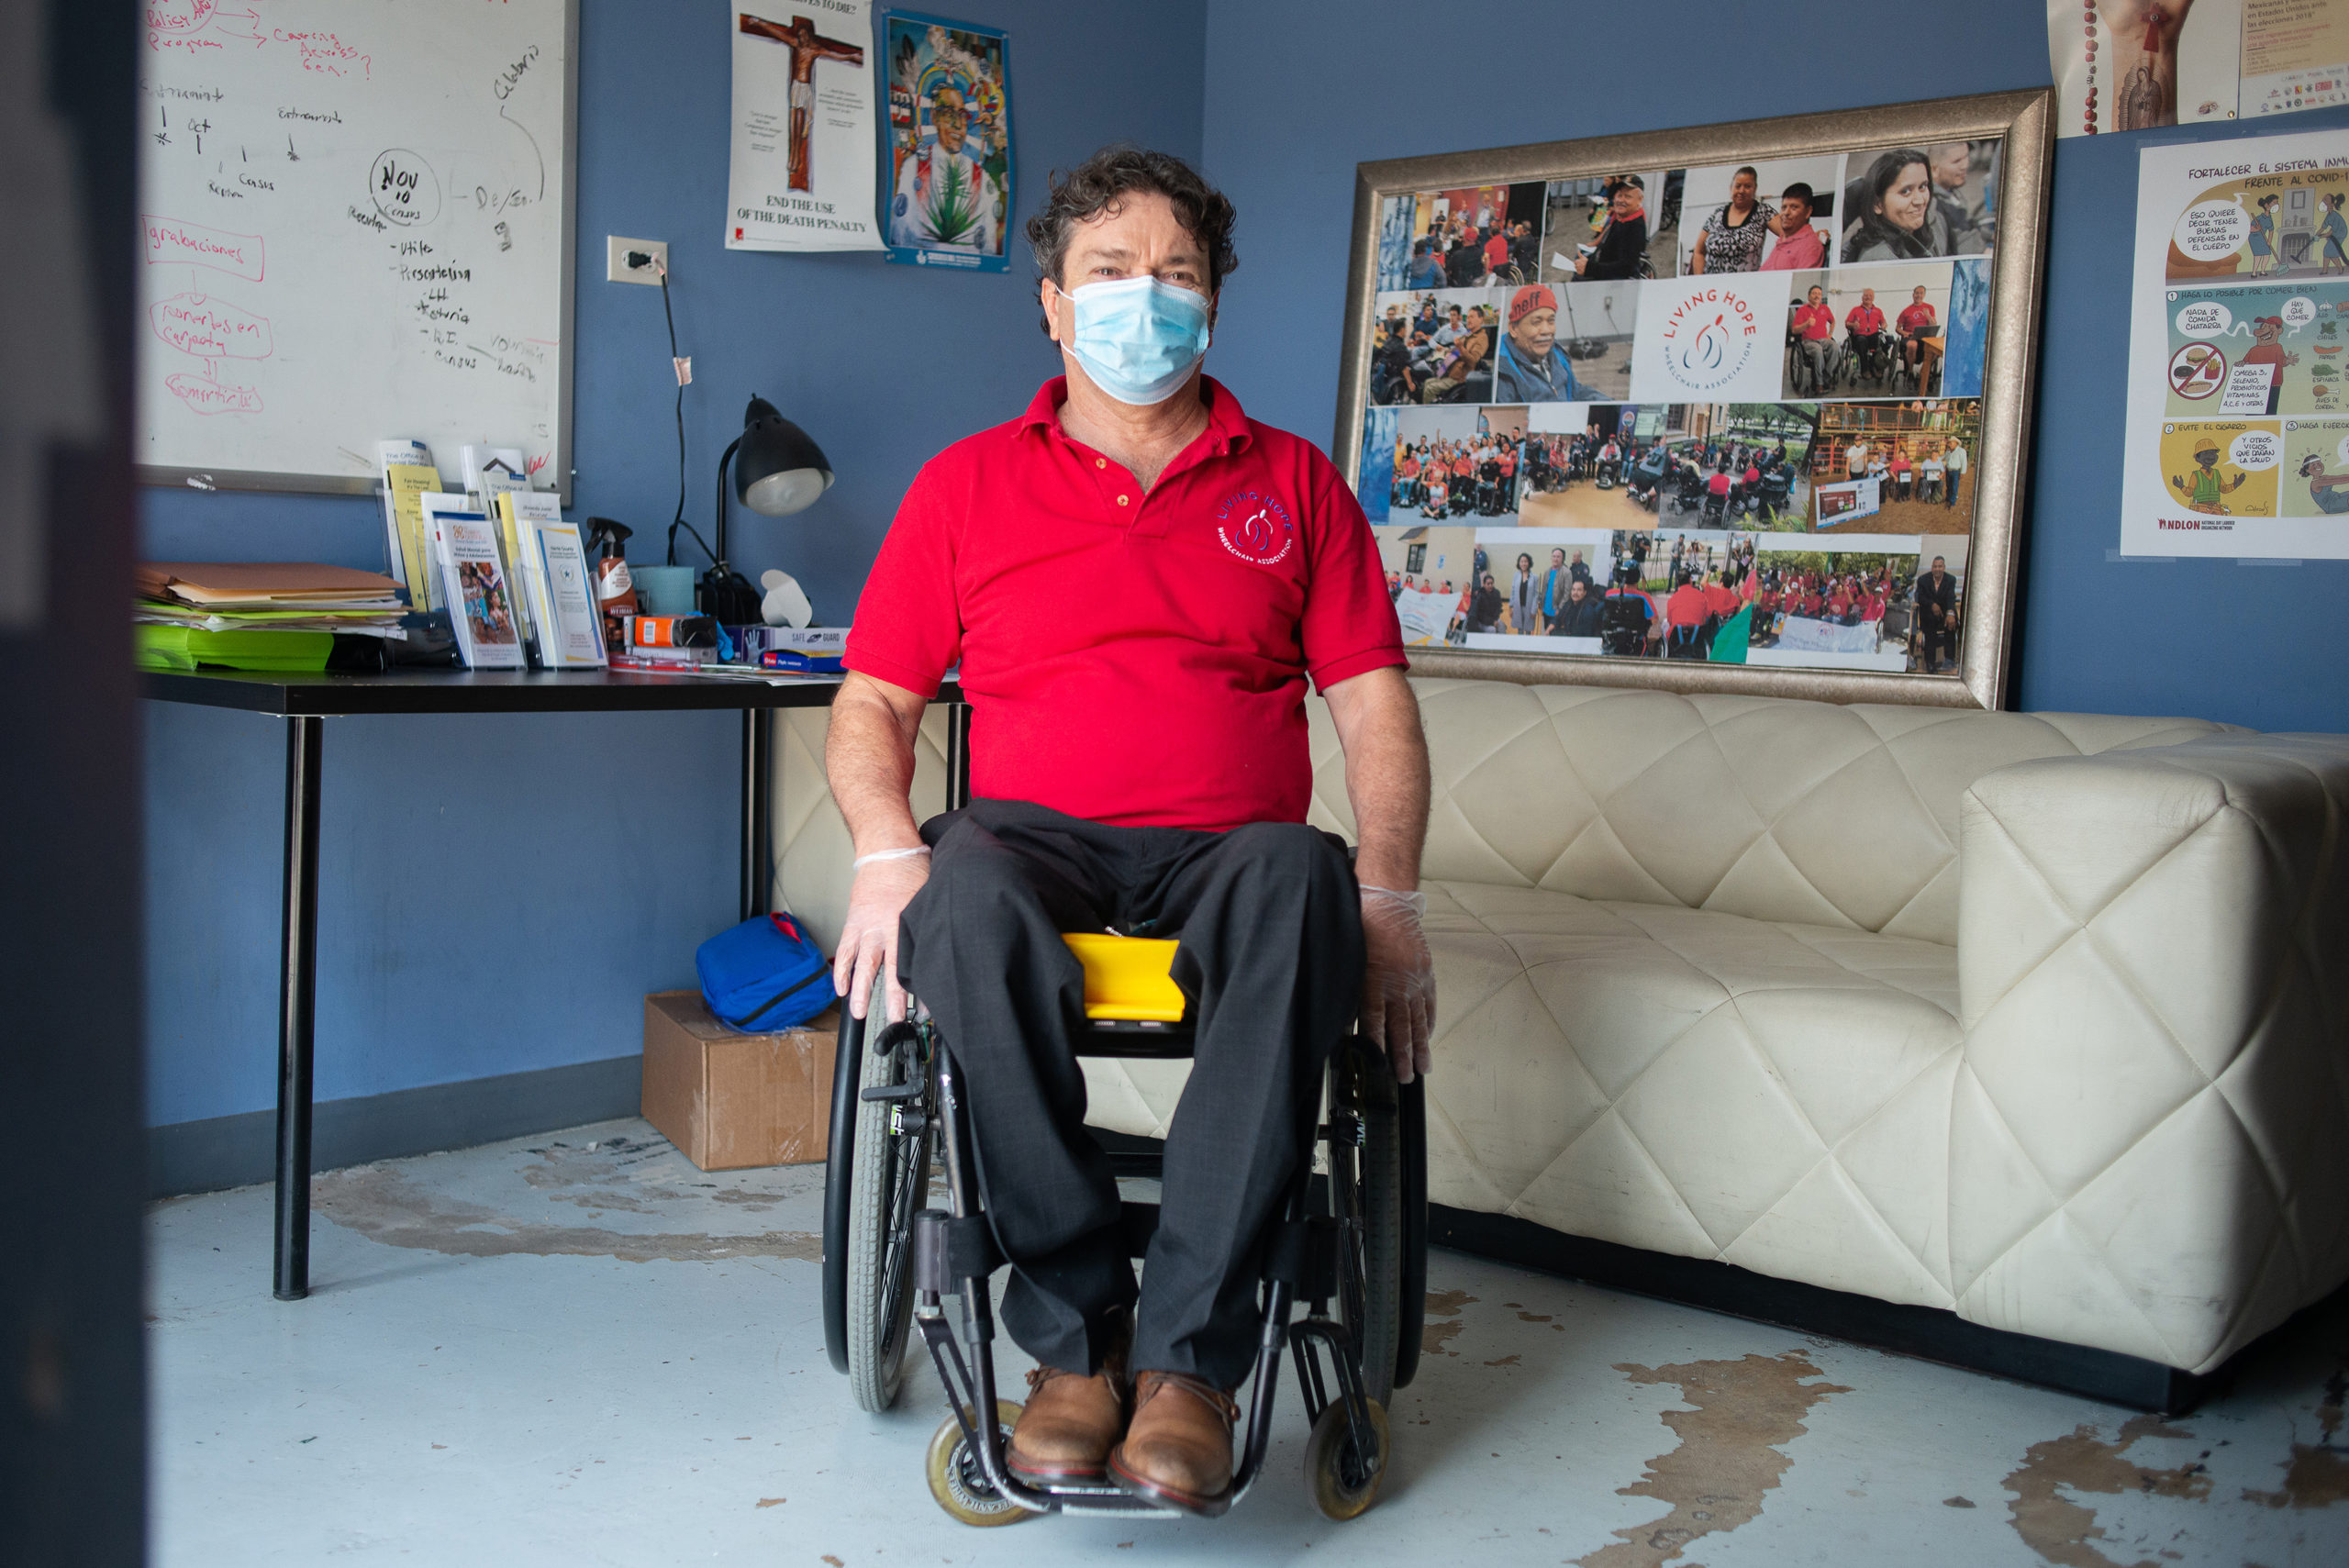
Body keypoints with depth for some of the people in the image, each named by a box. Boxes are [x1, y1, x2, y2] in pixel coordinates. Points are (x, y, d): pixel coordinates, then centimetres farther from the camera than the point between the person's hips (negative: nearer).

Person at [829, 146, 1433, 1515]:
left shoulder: (1295, 484, 18)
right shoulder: (966, 486, 17)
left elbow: (1375, 706, 10)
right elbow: (874, 702, 12)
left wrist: (1389, 895, -6)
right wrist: (886, 855, -9)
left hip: (1229, 850, 0)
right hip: (1037, 835, 0)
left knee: (1301, 880, -37)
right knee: (968, 889, -37)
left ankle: (1190, 1358, -34)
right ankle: (1076, 1336, -26)